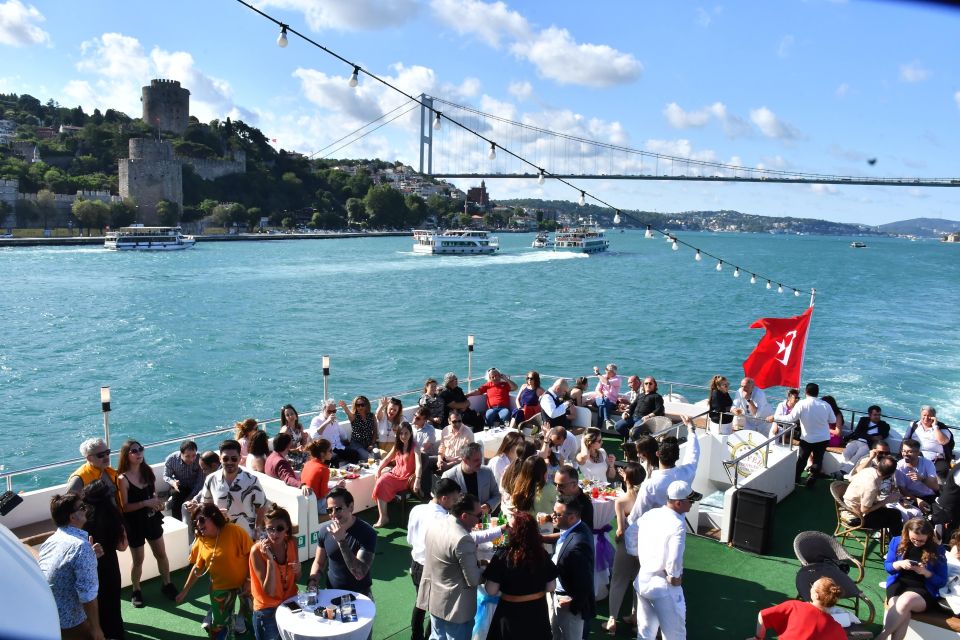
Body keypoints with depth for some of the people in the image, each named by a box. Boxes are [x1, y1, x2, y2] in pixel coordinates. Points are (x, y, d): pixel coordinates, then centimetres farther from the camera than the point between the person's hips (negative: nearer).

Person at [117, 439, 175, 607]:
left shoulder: (147, 471, -2)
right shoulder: (123, 479, -18)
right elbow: (125, 507, -18)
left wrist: (158, 502, -6)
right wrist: (146, 503, -28)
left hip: (152, 519, 5)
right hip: (134, 523, -5)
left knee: (161, 554, 14)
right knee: (138, 560, 11)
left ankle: (167, 585, 32)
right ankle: (136, 591, 32)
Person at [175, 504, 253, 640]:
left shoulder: (235, 531, -21)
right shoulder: (201, 540, -6)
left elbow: (251, 555, -17)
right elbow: (198, 567, 6)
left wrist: (249, 580, -18)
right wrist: (184, 591, 9)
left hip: (243, 583, -3)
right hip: (220, 587, 3)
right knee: (217, 627, 7)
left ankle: (242, 617, 46)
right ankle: (231, 620, 36)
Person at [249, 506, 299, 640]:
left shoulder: (292, 542, -8)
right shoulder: (257, 551, -22)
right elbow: (269, 592, -23)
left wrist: (298, 570, -17)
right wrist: (270, 560, -33)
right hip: (267, 612, -4)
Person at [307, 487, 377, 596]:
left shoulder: (367, 533, -15)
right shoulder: (325, 530, -1)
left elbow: (359, 574, -23)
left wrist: (341, 541, -27)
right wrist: (312, 581, -5)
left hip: (359, 595, -4)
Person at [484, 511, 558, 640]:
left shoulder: (503, 555, -19)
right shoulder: (542, 555, -8)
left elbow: (491, 591, -16)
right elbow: (551, 587, 1)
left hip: (511, 613, -3)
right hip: (538, 611, 3)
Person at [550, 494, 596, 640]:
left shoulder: (577, 544, -36)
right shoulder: (575, 529, -8)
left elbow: (585, 582, -29)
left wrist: (573, 603, -16)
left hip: (570, 604, -8)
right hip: (560, 594, 8)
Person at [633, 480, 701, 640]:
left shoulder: (649, 514, 0)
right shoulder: (678, 525, -23)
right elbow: (674, 560, -31)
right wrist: (674, 577, -13)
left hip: (642, 581, 7)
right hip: (663, 586, -7)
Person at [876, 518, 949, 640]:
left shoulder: (937, 550, 1)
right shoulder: (897, 542, 7)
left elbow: (942, 582, 4)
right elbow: (887, 566, 13)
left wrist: (925, 572, -16)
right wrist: (900, 564, -10)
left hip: (923, 589, -2)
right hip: (898, 584, 2)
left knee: (905, 601, -37)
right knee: (902, 611, -34)